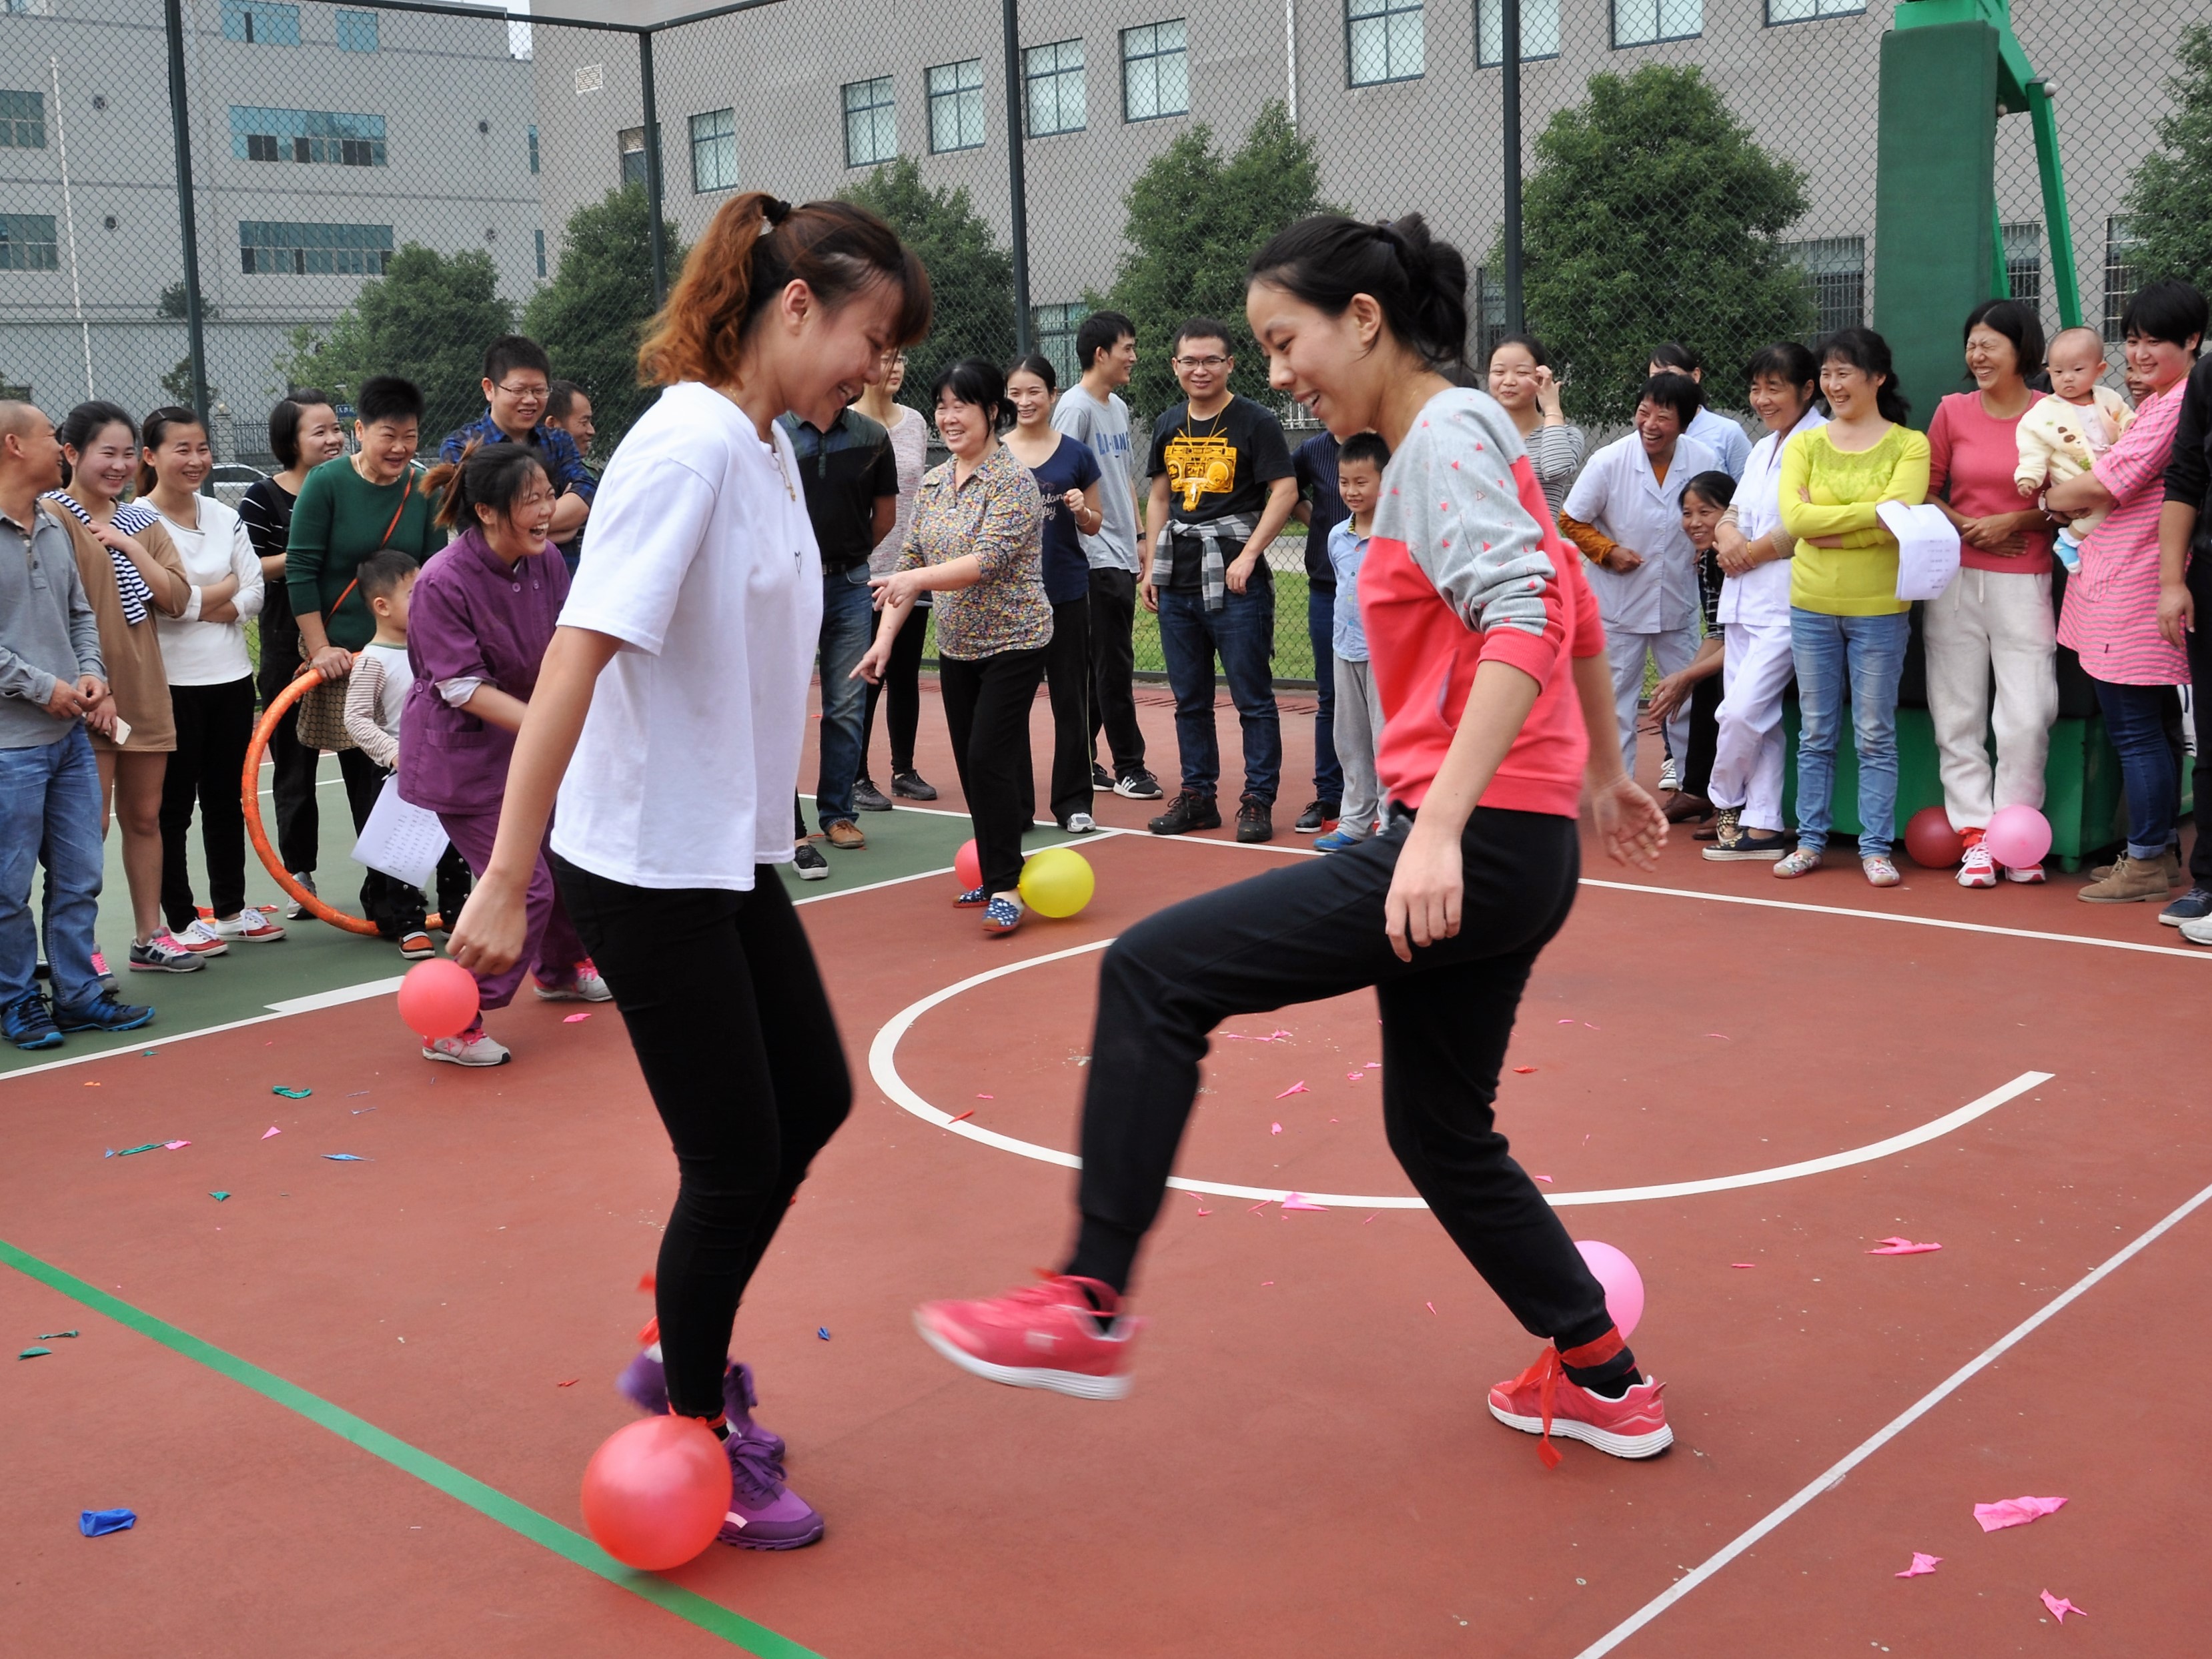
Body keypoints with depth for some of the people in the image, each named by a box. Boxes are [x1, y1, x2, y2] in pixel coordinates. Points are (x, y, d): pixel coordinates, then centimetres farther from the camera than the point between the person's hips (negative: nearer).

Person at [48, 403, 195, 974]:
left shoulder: (140, 521, 11)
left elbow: (176, 599, 3)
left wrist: (130, 545, -9)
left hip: (145, 693, 6)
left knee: (144, 816, 13)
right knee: (91, 823, -4)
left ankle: (150, 937, 22)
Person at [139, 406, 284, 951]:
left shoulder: (224, 517, 8)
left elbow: (255, 594, 2)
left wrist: (196, 604, -14)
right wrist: (226, 589, -9)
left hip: (231, 677, 6)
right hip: (170, 683, -6)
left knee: (227, 801, 14)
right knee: (173, 806, 4)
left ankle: (230, 909, 26)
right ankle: (180, 921, 13)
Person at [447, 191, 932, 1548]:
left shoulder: (771, 451, 7)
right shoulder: (691, 443, -21)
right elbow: (577, 658, -25)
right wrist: (505, 882, -26)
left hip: (733, 853, 9)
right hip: (645, 867, -9)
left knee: (814, 1101, 16)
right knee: (736, 1161, 2)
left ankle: (687, 1361, 35)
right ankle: (694, 1438, 24)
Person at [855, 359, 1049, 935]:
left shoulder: (1013, 481, -13)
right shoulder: (932, 484, 8)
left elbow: (989, 560, -25)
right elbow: (910, 563, 10)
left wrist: (918, 579, -36)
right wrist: (885, 636, 1)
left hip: (1014, 643, -7)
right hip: (956, 646, 7)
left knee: (989, 757, -14)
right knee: (970, 763, 9)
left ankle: (1006, 888, -6)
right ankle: (995, 874, 22)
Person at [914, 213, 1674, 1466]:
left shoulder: (1445, 437, -10)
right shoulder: (1465, 438, 18)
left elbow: (1521, 629, -25)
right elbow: (1578, 617, 26)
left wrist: (1440, 822, -33)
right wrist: (1606, 774, 35)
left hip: (1480, 843, -10)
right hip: (1511, 849, 10)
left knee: (1153, 973, -12)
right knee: (1439, 1129, 20)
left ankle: (1091, 1307, -8)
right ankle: (1605, 1382, 33)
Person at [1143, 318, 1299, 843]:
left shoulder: (1255, 422, -4)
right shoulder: (1168, 426, 14)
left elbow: (1284, 491, -9)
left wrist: (1248, 556, -16)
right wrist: (1151, 565, 12)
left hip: (1235, 582, -6)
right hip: (1177, 581, 6)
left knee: (1252, 697, -2)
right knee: (1189, 699, 12)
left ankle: (1258, 800, 5)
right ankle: (1197, 796, 22)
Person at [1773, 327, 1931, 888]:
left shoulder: (1908, 445, -2)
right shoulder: (1805, 445, 5)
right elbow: (1794, 518, -11)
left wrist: (1823, 524, -13)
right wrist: (1872, 512, -15)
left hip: (1879, 609, -3)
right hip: (1812, 605, 3)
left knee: (1876, 735, 3)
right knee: (1816, 734, 10)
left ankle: (1876, 847, 10)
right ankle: (1811, 841, 18)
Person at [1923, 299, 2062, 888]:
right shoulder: (1953, 411, 6)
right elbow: (1923, 491, 9)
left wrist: (2013, 522, -12)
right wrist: (1966, 527, -6)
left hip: (2024, 583, -2)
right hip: (1955, 580, 2)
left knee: (2027, 718, -6)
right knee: (1957, 715, 2)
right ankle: (1975, 836, 8)